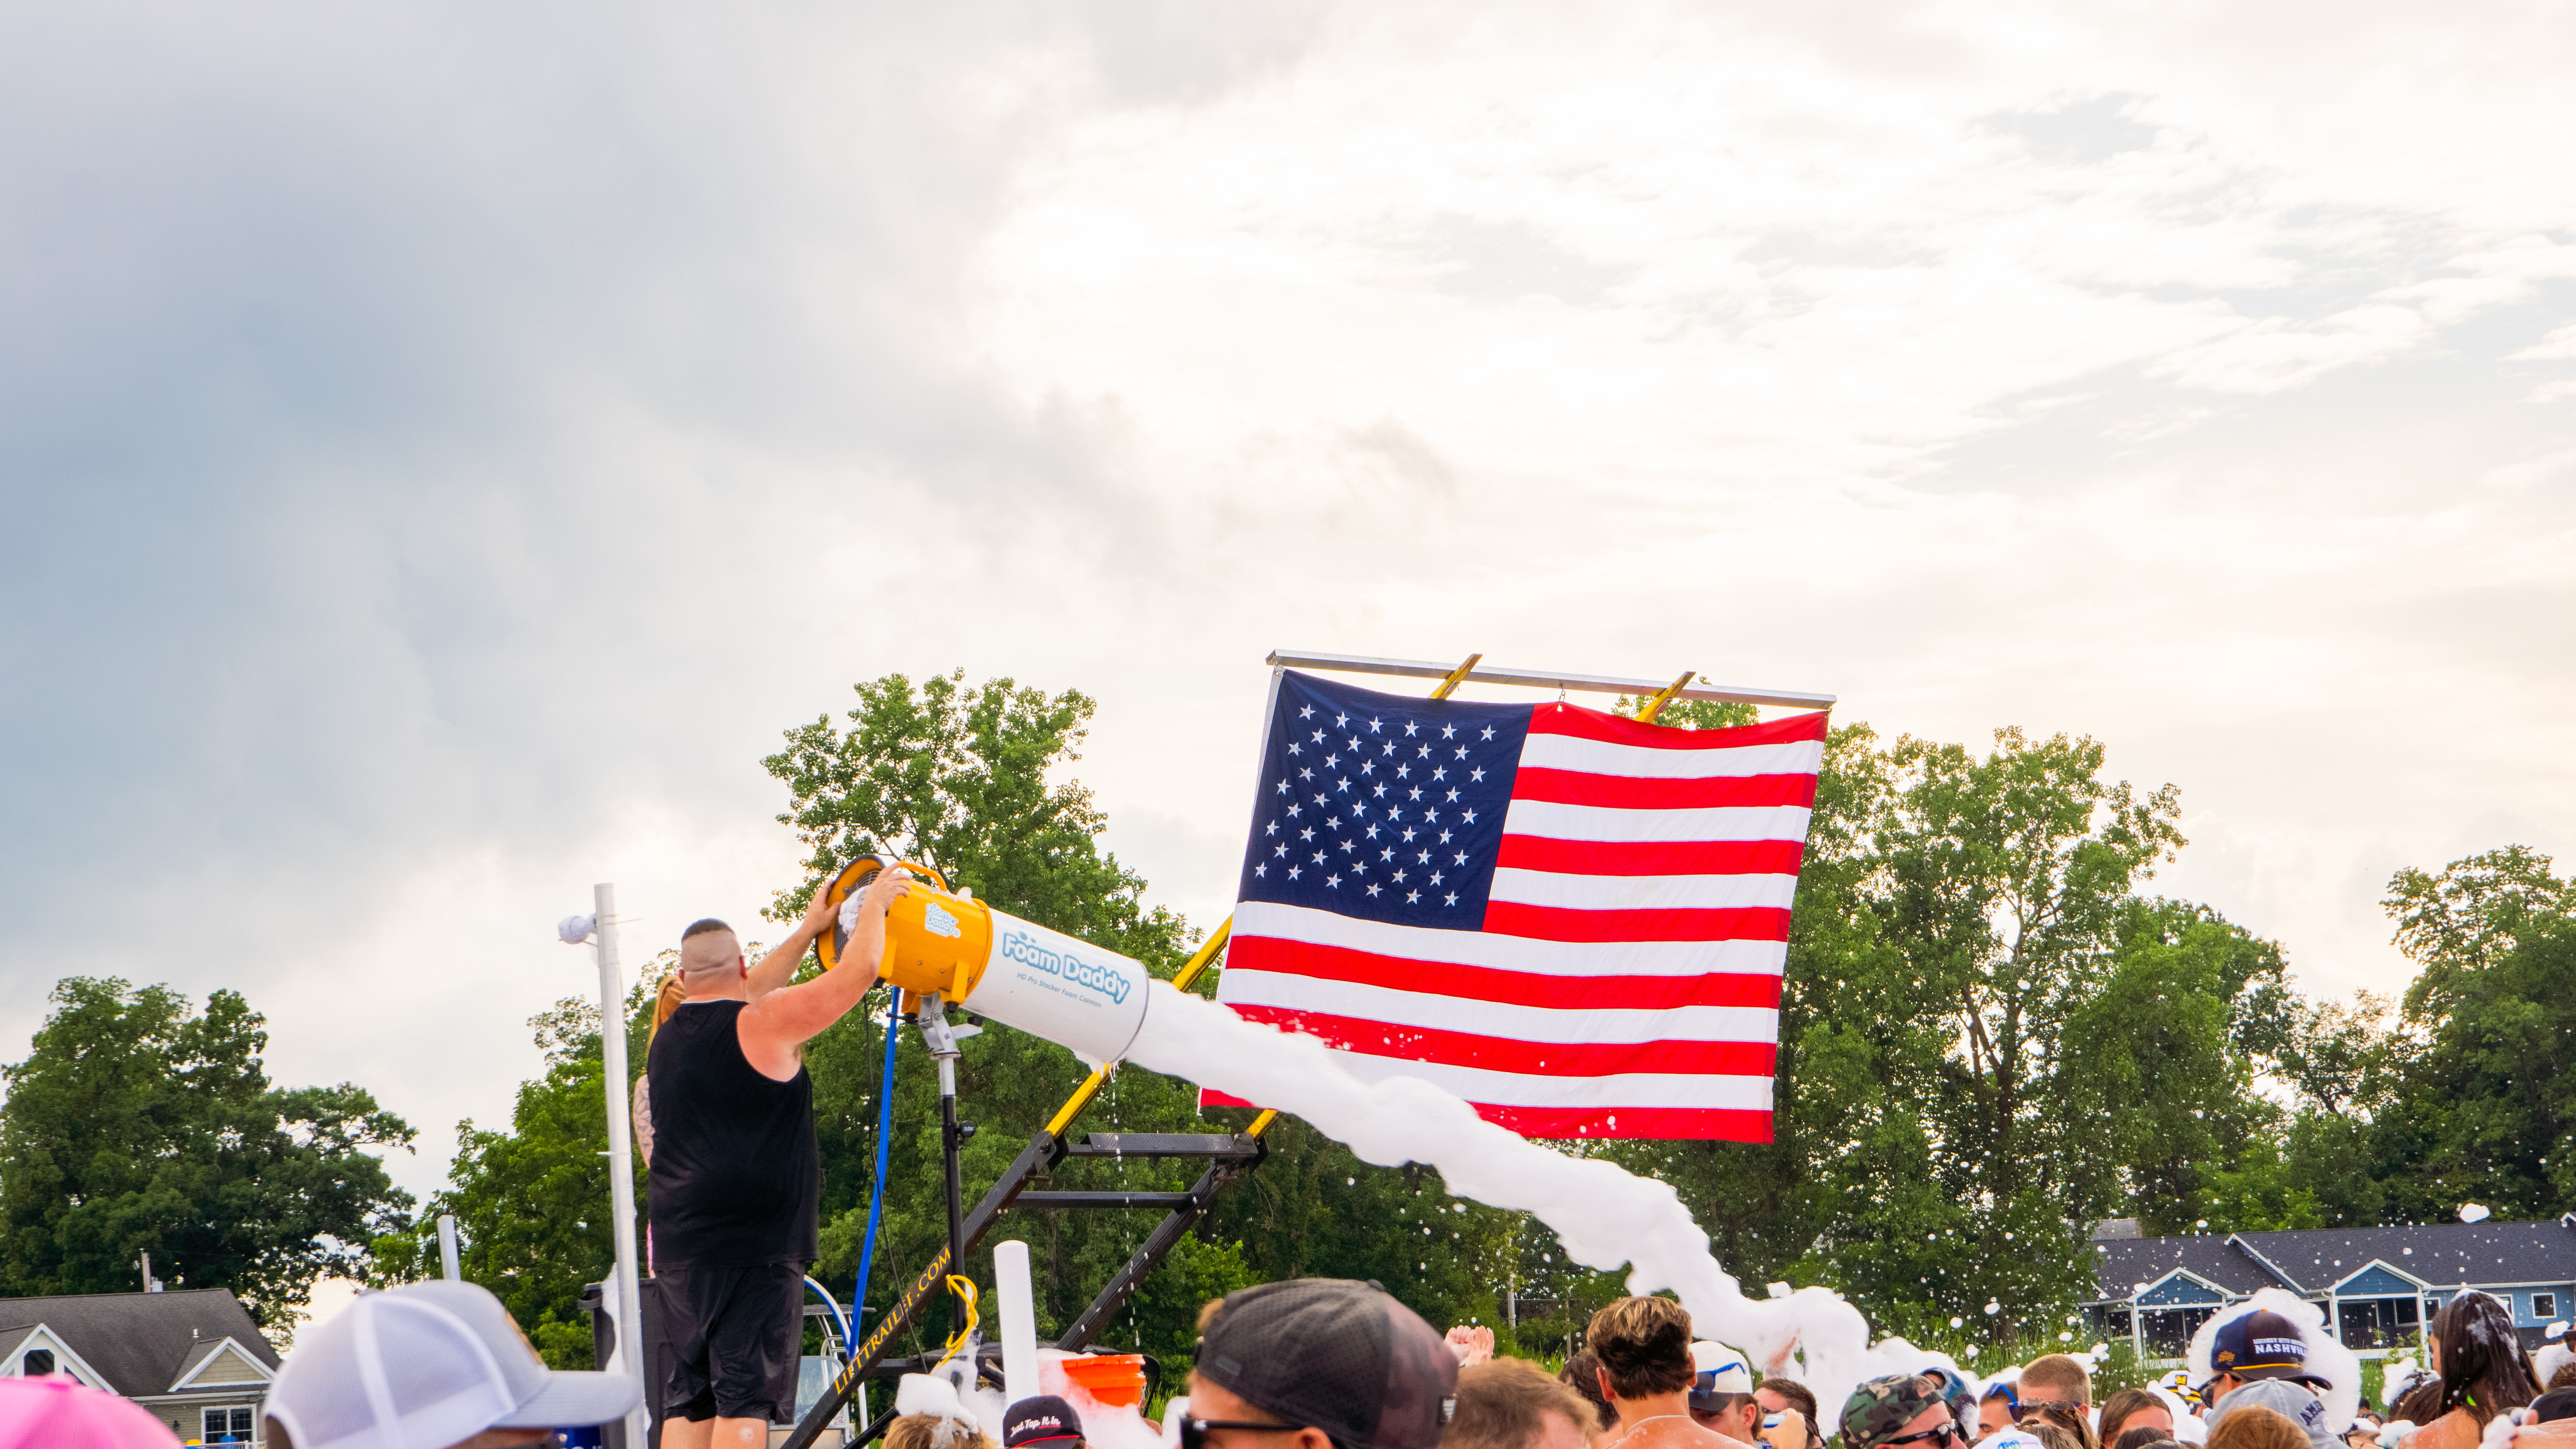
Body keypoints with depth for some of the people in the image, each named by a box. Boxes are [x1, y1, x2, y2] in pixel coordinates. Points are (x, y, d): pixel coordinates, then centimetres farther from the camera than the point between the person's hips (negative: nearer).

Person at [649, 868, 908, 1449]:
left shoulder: (667, 1038, 15)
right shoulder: (762, 1025, -8)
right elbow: (857, 972, -6)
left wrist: (808, 931, 38)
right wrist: (874, 905, 12)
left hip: (678, 1249, 7)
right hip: (754, 1249, -7)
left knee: (688, 1400, 7)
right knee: (745, 1399, -9)